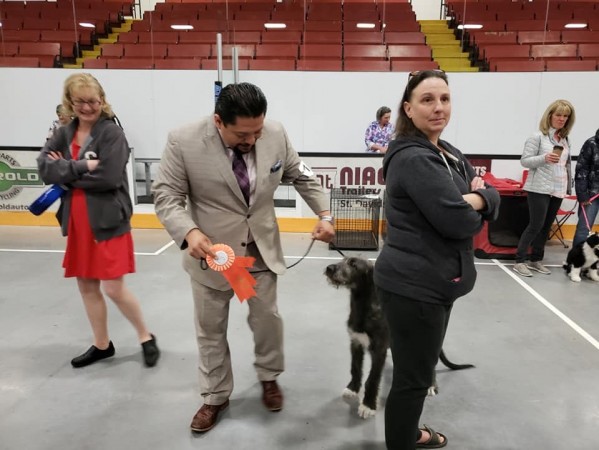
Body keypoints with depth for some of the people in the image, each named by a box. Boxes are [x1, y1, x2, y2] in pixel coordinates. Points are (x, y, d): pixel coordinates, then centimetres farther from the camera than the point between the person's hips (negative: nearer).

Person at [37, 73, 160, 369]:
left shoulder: (112, 133, -10)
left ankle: (146, 337, 19)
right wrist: (82, 166, -18)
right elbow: (44, 167, -6)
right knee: (86, 286, 14)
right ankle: (102, 344, 31)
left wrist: (66, 172, -9)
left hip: (109, 221, -7)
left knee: (113, 288, -4)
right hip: (77, 222, 7)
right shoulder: (64, 134, 8)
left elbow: (108, 177, -21)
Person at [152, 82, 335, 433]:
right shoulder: (184, 142, -20)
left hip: (262, 250, 2)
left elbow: (301, 176, 3)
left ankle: (269, 378, 42)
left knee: (267, 317, 15)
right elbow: (167, 196, -14)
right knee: (211, 328, 13)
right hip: (212, 251, -2)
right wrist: (189, 232, -31)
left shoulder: (276, 134, -10)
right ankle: (216, 397, 34)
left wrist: (324, 213, -6)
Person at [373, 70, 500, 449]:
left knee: (422, 368, 24)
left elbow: (492, 198, 9)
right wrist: (473, 208, -4)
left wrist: (472, 199, -13)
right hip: (413, 286, -10)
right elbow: (456, 221, -26)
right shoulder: (412, 159, -19)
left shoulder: (450, 154, 11)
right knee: (413, 376, 4)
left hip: (437, 281, 10)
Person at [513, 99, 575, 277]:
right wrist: (544, 158, -25)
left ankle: (536, 260, 21)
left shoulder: (565, 140, 13)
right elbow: (524, 160, -10)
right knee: (536, 225, -8)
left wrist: (569, 186, 16)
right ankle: (520, 261, 1)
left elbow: (567, 164, 20)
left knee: (546, 226, 10)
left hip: (558, 189, 7)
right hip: (539, 189, -6)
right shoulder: (538, 137, -6)